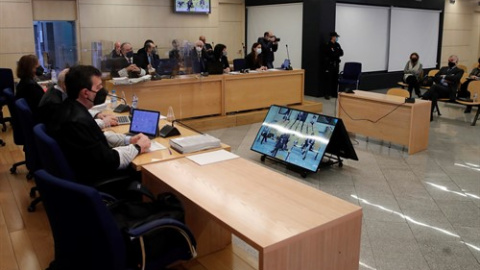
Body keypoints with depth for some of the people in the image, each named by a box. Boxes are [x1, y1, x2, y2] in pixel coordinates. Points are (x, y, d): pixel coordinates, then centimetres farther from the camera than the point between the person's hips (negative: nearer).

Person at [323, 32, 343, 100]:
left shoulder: (337, 45, 12)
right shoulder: (328, 45, -7)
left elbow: (341, 53, 4)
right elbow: (331, 54, -15)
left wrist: (335, 53, -11)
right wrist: (337, 53, -5)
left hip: (336, 64, 6)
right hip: (329, 64, -6)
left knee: (335, 79, 6)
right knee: (329, 79, -6)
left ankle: (334, 93, 14)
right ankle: (327, 94, -2)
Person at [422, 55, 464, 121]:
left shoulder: (459, 71, 14)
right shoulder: (443, 68, 28)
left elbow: (455, 78, -9)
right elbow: (435, 77, 12)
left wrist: (444, 76, -2)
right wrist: (444, 80, -3)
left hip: (449, 91, -4)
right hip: (438, 88, 4)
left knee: (435, 86, -35)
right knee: (434, 94, -35)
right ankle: (429, 115, -40)